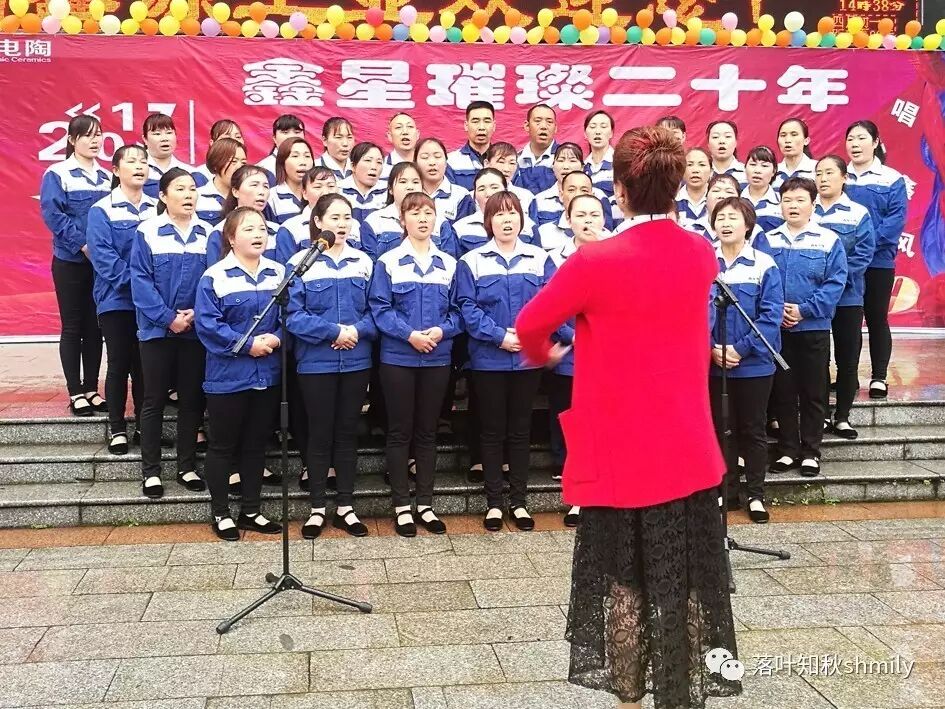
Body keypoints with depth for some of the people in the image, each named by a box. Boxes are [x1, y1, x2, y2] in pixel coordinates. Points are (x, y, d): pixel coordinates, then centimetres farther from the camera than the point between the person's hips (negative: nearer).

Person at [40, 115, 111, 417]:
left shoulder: (106, 177, 12)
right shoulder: (57, 174, -4)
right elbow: (52, 213, -13)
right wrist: (83, 244, -20)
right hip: (70, 261, -4)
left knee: (95, 327, 8)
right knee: (72, 327, 2)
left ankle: (91, 389, 16)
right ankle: (76, 393, 8)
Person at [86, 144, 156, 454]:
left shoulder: (158, 209, 9)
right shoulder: (102, 210, -3)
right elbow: (103, 256, -12)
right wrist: (135, 281, -21)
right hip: (117, 299, -3)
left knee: (145, 363, 8)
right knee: (119, 363, 2)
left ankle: (144, 424, 20)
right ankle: (117, 428, 12)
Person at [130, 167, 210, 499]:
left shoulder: (209, 233, 4)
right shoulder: (147, 232, -5)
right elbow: (141, 281, -9)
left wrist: (197, 313, -13)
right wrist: (168, 318, -16)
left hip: (196, 331, 3)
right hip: (157, 330, -2)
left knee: (192, 399, 9)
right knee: (154, 400, 5)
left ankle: (187, 467, 21)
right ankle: (151, 471, 14)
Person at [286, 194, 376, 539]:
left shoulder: (364, 262, 6)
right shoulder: (301, 262, -5)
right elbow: (293, 315, -11)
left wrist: (357, 331, -14)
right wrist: (334, 331, -18)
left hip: (356, 361, 3)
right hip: (316, 362, -3)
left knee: (348, 433, 10)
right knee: (320, 434, 6)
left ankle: (345, 506, 20)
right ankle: (317, 508, 17)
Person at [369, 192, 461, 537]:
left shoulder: (449, 263, 8)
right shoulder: (388, 262, -2)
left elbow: (458, 309, 6)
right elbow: (380, 308, -8)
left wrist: (442, 331, -13)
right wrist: (409, 334, -19)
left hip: (437, 359, 3)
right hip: (398, 358, -3)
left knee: (427, 432, 11)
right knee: (400, 432, 4)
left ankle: (425, 504, 20)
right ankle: (402, 505, 14)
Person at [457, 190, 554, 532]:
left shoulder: (540, 259, 6)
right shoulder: (472, 261, 2)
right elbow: (468, 308, -6)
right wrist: (498, 336, -17)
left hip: (529, 358, 1)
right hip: (488, 359, -1)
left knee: (521, 430, 9)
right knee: (492, 430, 6)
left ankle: (519, 501, 19)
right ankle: (494, 503, 15)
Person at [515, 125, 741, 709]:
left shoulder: (596, 261, -17)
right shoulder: (702, 255, -2)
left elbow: (530, 326, -4)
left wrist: (545, 355, 16)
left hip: (621, 454, -3)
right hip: (688, 451, 4)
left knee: (624, 582, 13)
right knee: (686, 585, 13)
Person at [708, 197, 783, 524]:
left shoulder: (764, 265, -5)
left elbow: (771, 315, -10)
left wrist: (740, 349, -18)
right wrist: (712, 349, -15)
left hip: (753, 363, -2)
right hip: (711, 363, 2)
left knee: (753, 430, 9)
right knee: (719, 429, 11)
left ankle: (756, 495, 19)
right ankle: (726, 492, 23)